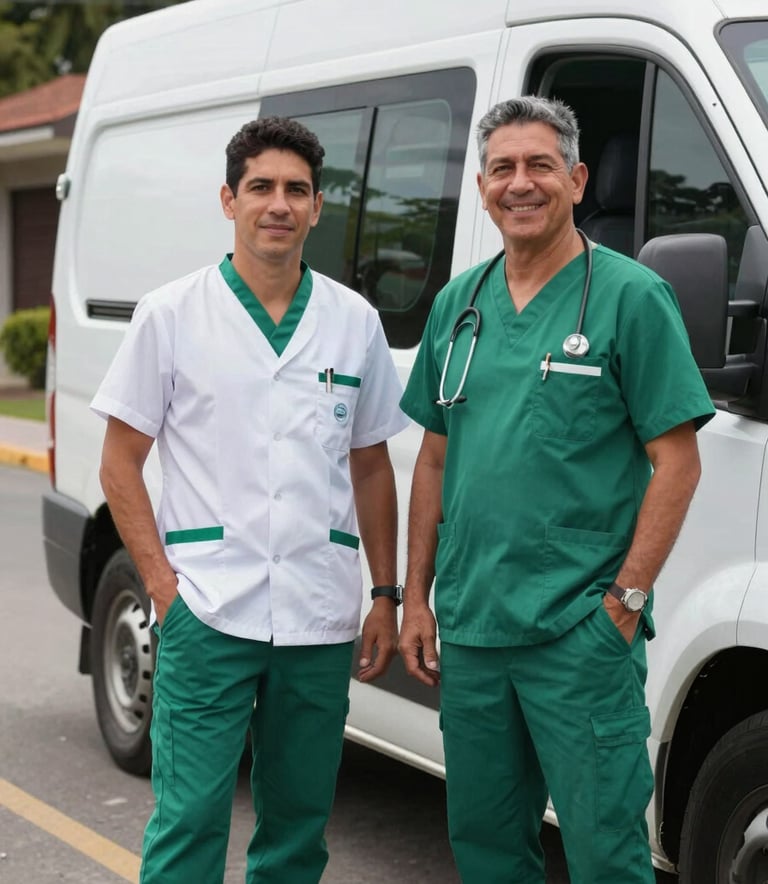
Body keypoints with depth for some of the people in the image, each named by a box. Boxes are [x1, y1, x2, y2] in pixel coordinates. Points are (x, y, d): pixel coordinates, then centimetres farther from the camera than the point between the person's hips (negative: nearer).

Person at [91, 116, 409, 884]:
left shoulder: (354, 322, 7)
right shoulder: (170, 315, -1)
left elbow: (371, 468, 14)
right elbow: (120, 464, 2)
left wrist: (386, 595, 9)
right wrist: (162, 582, -7)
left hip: (320, 617, 3)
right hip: (209, 613, -3)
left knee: (299, 820, 13)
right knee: (190, 817, -3)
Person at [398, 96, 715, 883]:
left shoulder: (631, 297, -5)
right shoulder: (458, 304, 11)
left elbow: (676, 462, -8)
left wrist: (625, 599, -13)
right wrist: (415, 598, 11)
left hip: (581, 636, -5)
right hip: (467, 629, 6)